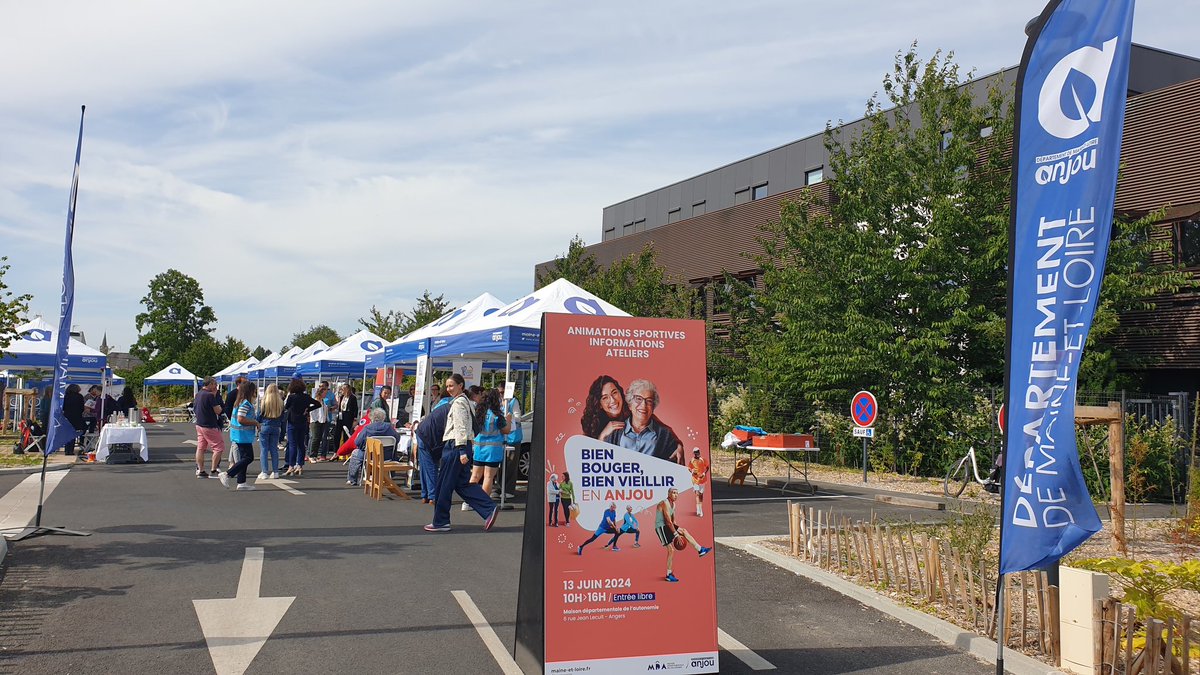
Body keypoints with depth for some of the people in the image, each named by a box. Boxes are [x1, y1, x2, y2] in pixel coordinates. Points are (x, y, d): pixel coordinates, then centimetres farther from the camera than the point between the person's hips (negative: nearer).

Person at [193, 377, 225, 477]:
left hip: (199, 425, 9)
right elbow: (218, 411, -15)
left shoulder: (198, 394, 9)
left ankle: (200, 470, 11)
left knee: (200, 448, 10)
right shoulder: (210, 395, -18)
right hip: (209, 426, -9)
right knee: (219, 447, -2)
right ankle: (214, 471, -1)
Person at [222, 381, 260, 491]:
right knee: (248, 458, -8)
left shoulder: (239, 402, 16)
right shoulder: (246, 404, -16)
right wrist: (255, 423, -13)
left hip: (240, 435, 11)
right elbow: (241, 419, -24)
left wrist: (255, 422, 17)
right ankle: (228, 475, -8)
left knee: (244, 458, 12)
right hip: (243, 435, -11)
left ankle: (241, 482, 14)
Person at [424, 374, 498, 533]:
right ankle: (490, 509, 3)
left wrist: (462, 451, -23)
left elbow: (461, 427, -18)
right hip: (457, 446, 10)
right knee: (461, 483, 10)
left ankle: (440, 522, 8)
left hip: (455, 446, -10)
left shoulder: (458, 403, -11)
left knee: (444, 484, 0)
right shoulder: (463, 401, 19)